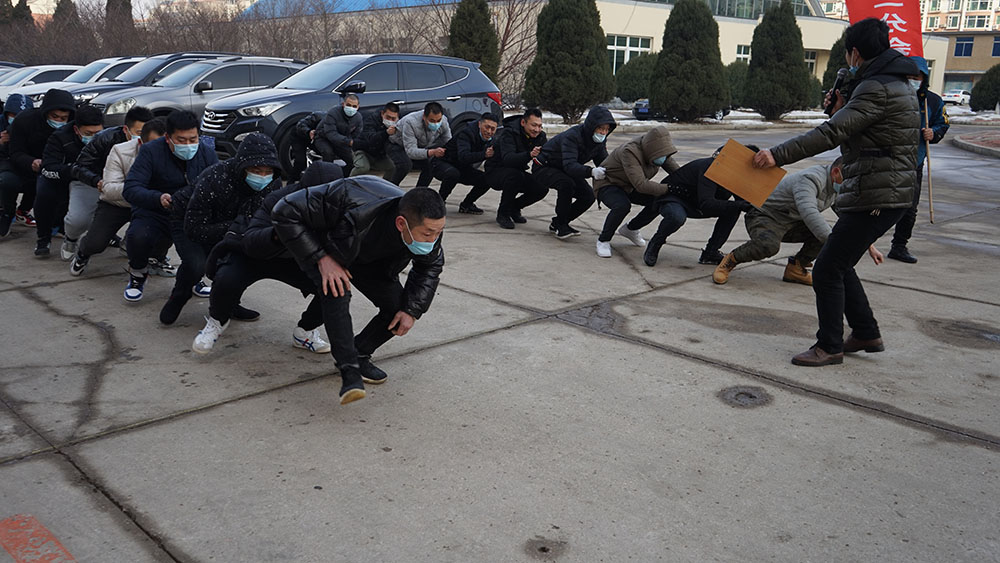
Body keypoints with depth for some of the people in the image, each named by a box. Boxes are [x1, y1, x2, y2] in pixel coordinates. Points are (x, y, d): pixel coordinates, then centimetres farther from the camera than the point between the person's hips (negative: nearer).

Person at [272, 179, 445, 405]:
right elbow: (285, 212, -35)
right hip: (319, 247, -4)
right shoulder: (354, 205, -45)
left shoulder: (425, 230, -28)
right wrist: (321, 258, -38)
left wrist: (412, 310, -13)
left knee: (397, 307, -12)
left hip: (367, 257, 5)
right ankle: (349, 370, -28)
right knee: (337, 293, -34)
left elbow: (430, 267, -4)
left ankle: (360, 354, 11)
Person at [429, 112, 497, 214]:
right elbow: (463, 157, -43)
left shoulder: (490, 139, -4)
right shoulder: (466, 133, -28)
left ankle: (466, 204, 7)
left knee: (487, 179, -11)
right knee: (453, 174, -40)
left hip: (462, 168, 7)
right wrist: (484, 154, -56)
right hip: (441, 163, -7)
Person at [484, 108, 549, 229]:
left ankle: (514, 207, 12)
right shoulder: (508, 133, -25)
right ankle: (503, 214, -18)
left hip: (517, 172, 6)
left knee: (543, 187, -15)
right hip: (495, 172, -6)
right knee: (515, 175, -38)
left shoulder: (540, 136, -4)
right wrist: (529, 155, -57)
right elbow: (508, 159, -41)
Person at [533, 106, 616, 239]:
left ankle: (557, 223, 9)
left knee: (588, 196, -8)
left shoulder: (599, 141, -10)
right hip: (544, 167, -7)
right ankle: (560, 225, -18)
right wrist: (591, 171, -64)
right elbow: (570, 165, -47)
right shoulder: (572, 136, -34)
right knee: (566, 183, -35)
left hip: (564, 170, 7)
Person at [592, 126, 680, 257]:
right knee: (622, 206, -37)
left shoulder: (659, 152, -13)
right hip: (608, 184, -7)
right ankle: (603, 241, -13)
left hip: (629, 186, 7)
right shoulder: (630, 152, -36)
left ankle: (630, 229, 12)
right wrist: (670, 189, -49)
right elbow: (640, 184, -44)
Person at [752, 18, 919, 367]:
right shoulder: (897, 85, 18)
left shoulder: (875, 88, -15)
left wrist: (778, 155, -27)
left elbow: (830, 135, -25)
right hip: (892, 193, 10)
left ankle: (830, 346, 4)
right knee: (838, 264, 18)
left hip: (876, 199, -10)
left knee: (828, 268, -5)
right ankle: (866, 334, 27)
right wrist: (843, 109, 10)